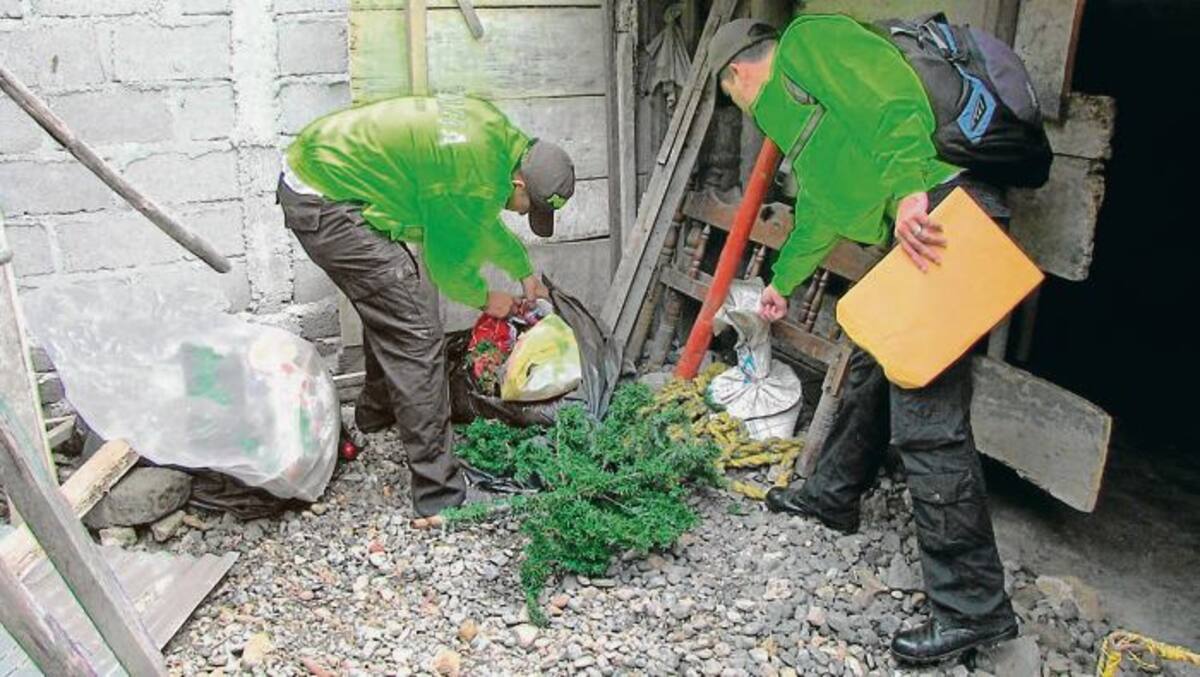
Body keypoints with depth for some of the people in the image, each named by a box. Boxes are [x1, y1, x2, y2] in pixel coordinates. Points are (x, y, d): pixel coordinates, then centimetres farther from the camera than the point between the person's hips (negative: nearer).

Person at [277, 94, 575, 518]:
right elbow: (448, 264, -7)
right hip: (325, 206, -11)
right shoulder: (478, 183, -23)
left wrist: (525, 272, 32)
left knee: (388, 306, 25)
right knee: (414, 331, -11)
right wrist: (484, 299, 12)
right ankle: (439, 491, -6)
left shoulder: (499, 133, 6)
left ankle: (376, 412, 47)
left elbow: (485, 222, 24)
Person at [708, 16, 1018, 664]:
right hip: (908, 235, 11)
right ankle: (831, 495, 44)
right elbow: (818, 216, 41)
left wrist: (907, 187, -29)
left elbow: (890, 90, -17)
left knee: (927, 414, -11)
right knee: (870, 368, 23)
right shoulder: (792, 115, 31)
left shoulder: (807, 39, 3)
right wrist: (782, 282, 54)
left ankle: (973, 607, -3)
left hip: (939, 217, -11)